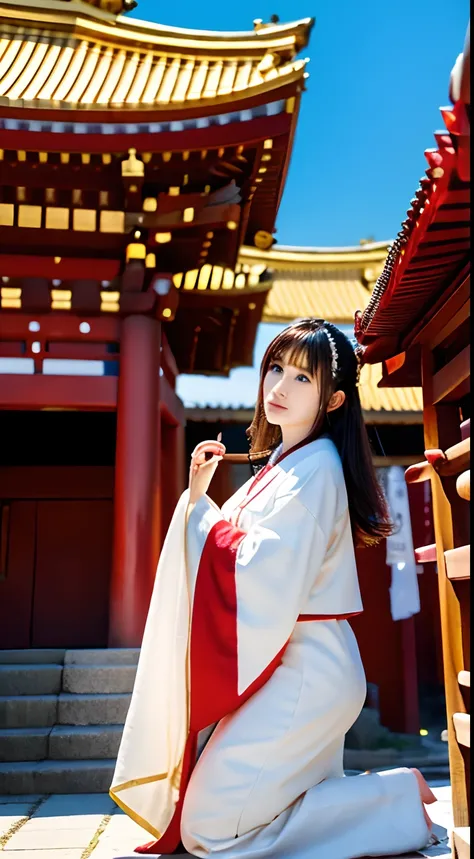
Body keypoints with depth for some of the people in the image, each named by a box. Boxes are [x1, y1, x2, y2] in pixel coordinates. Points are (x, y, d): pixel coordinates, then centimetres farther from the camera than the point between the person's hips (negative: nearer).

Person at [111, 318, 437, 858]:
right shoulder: (283, 464, 12)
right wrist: (199, 499, 1)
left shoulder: (315, 468, -16)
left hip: (302, 671, -9)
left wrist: (199, 504, -12)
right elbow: (239, 557, 11)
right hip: (284, 666, 9)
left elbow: (261, 576, -24)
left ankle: (399, 798, 3)